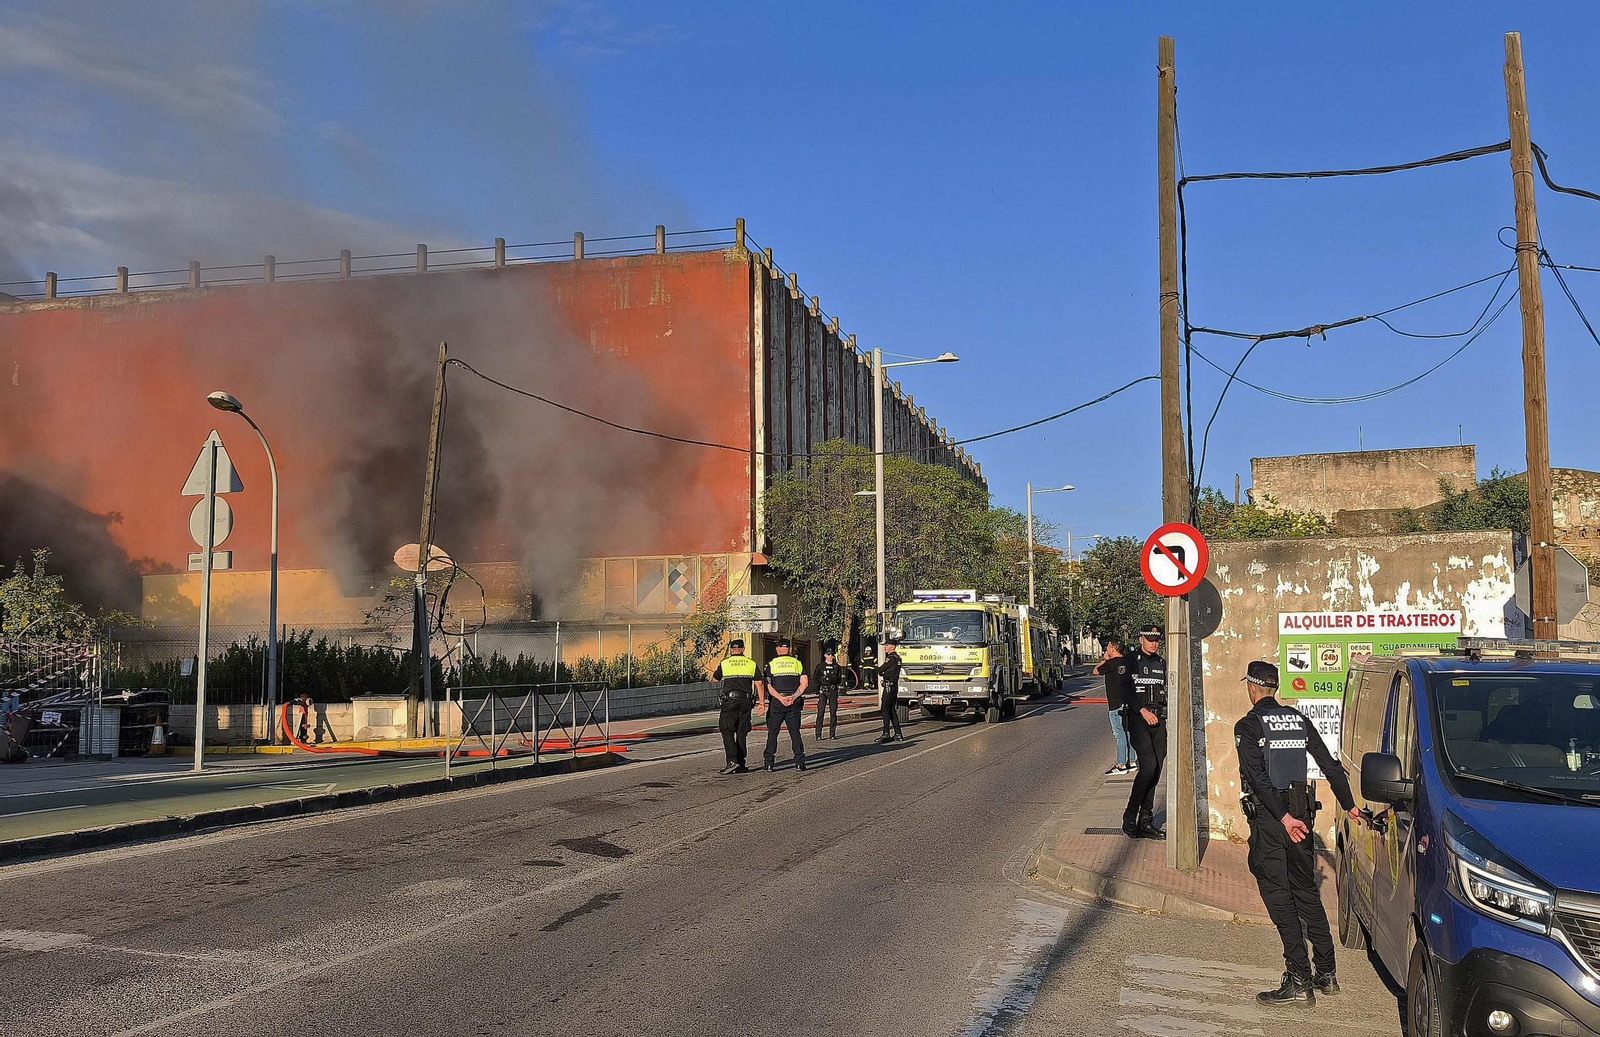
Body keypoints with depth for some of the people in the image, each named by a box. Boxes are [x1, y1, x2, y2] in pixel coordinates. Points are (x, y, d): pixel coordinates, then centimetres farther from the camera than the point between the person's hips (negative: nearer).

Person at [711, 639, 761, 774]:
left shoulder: (724, 664, 3)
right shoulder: (751, 663, 7)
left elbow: (715, 678, 20)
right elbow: (759, 684, 3)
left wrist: (713, 673, 42)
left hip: (729, 701, -2)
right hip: (746, 701, 2)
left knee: (727, 731, 1)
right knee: (742, 733, 9)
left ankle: (732, 760, -17)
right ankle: (741, 765, 8)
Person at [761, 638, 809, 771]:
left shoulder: (771, 664, 4)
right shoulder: (798, 663, 8)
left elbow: (768, 686, -7)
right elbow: (804, 683, -4)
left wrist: (781, 699, -13)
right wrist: (794, 697, -9)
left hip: (776, 702, -1)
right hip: (795, 703, 1)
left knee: (772, 732, 7)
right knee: (795, 732, 6)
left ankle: (769, 762, 5)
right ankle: (799, 763, 1)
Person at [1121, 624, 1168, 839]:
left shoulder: (1161, 663, 16)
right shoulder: (1131, 660, -1)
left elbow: (1167, 692, 20)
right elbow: (1126, 690, -10)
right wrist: (1143, 710, -19)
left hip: (1159, 720, 6)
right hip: (1137, 719, -6)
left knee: (1155, 772, 3)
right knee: (1148, 766, -19)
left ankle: (1146, 823, 9)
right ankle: (1130, 817, -7)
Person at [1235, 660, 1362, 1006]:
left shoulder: (1248, 725, -9)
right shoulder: (1298, 719, 9)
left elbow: (1258, 777, -21)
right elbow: (1329, 764, 11)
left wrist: (1283, 817, -23)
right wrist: (1349, 805, 18)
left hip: (1268, 815, -6)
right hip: (1301, 809, 6)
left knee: (1277, 893, -3)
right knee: (1306, 890, 15)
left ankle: (1299, 979, -6)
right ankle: (1326, 973, 18)